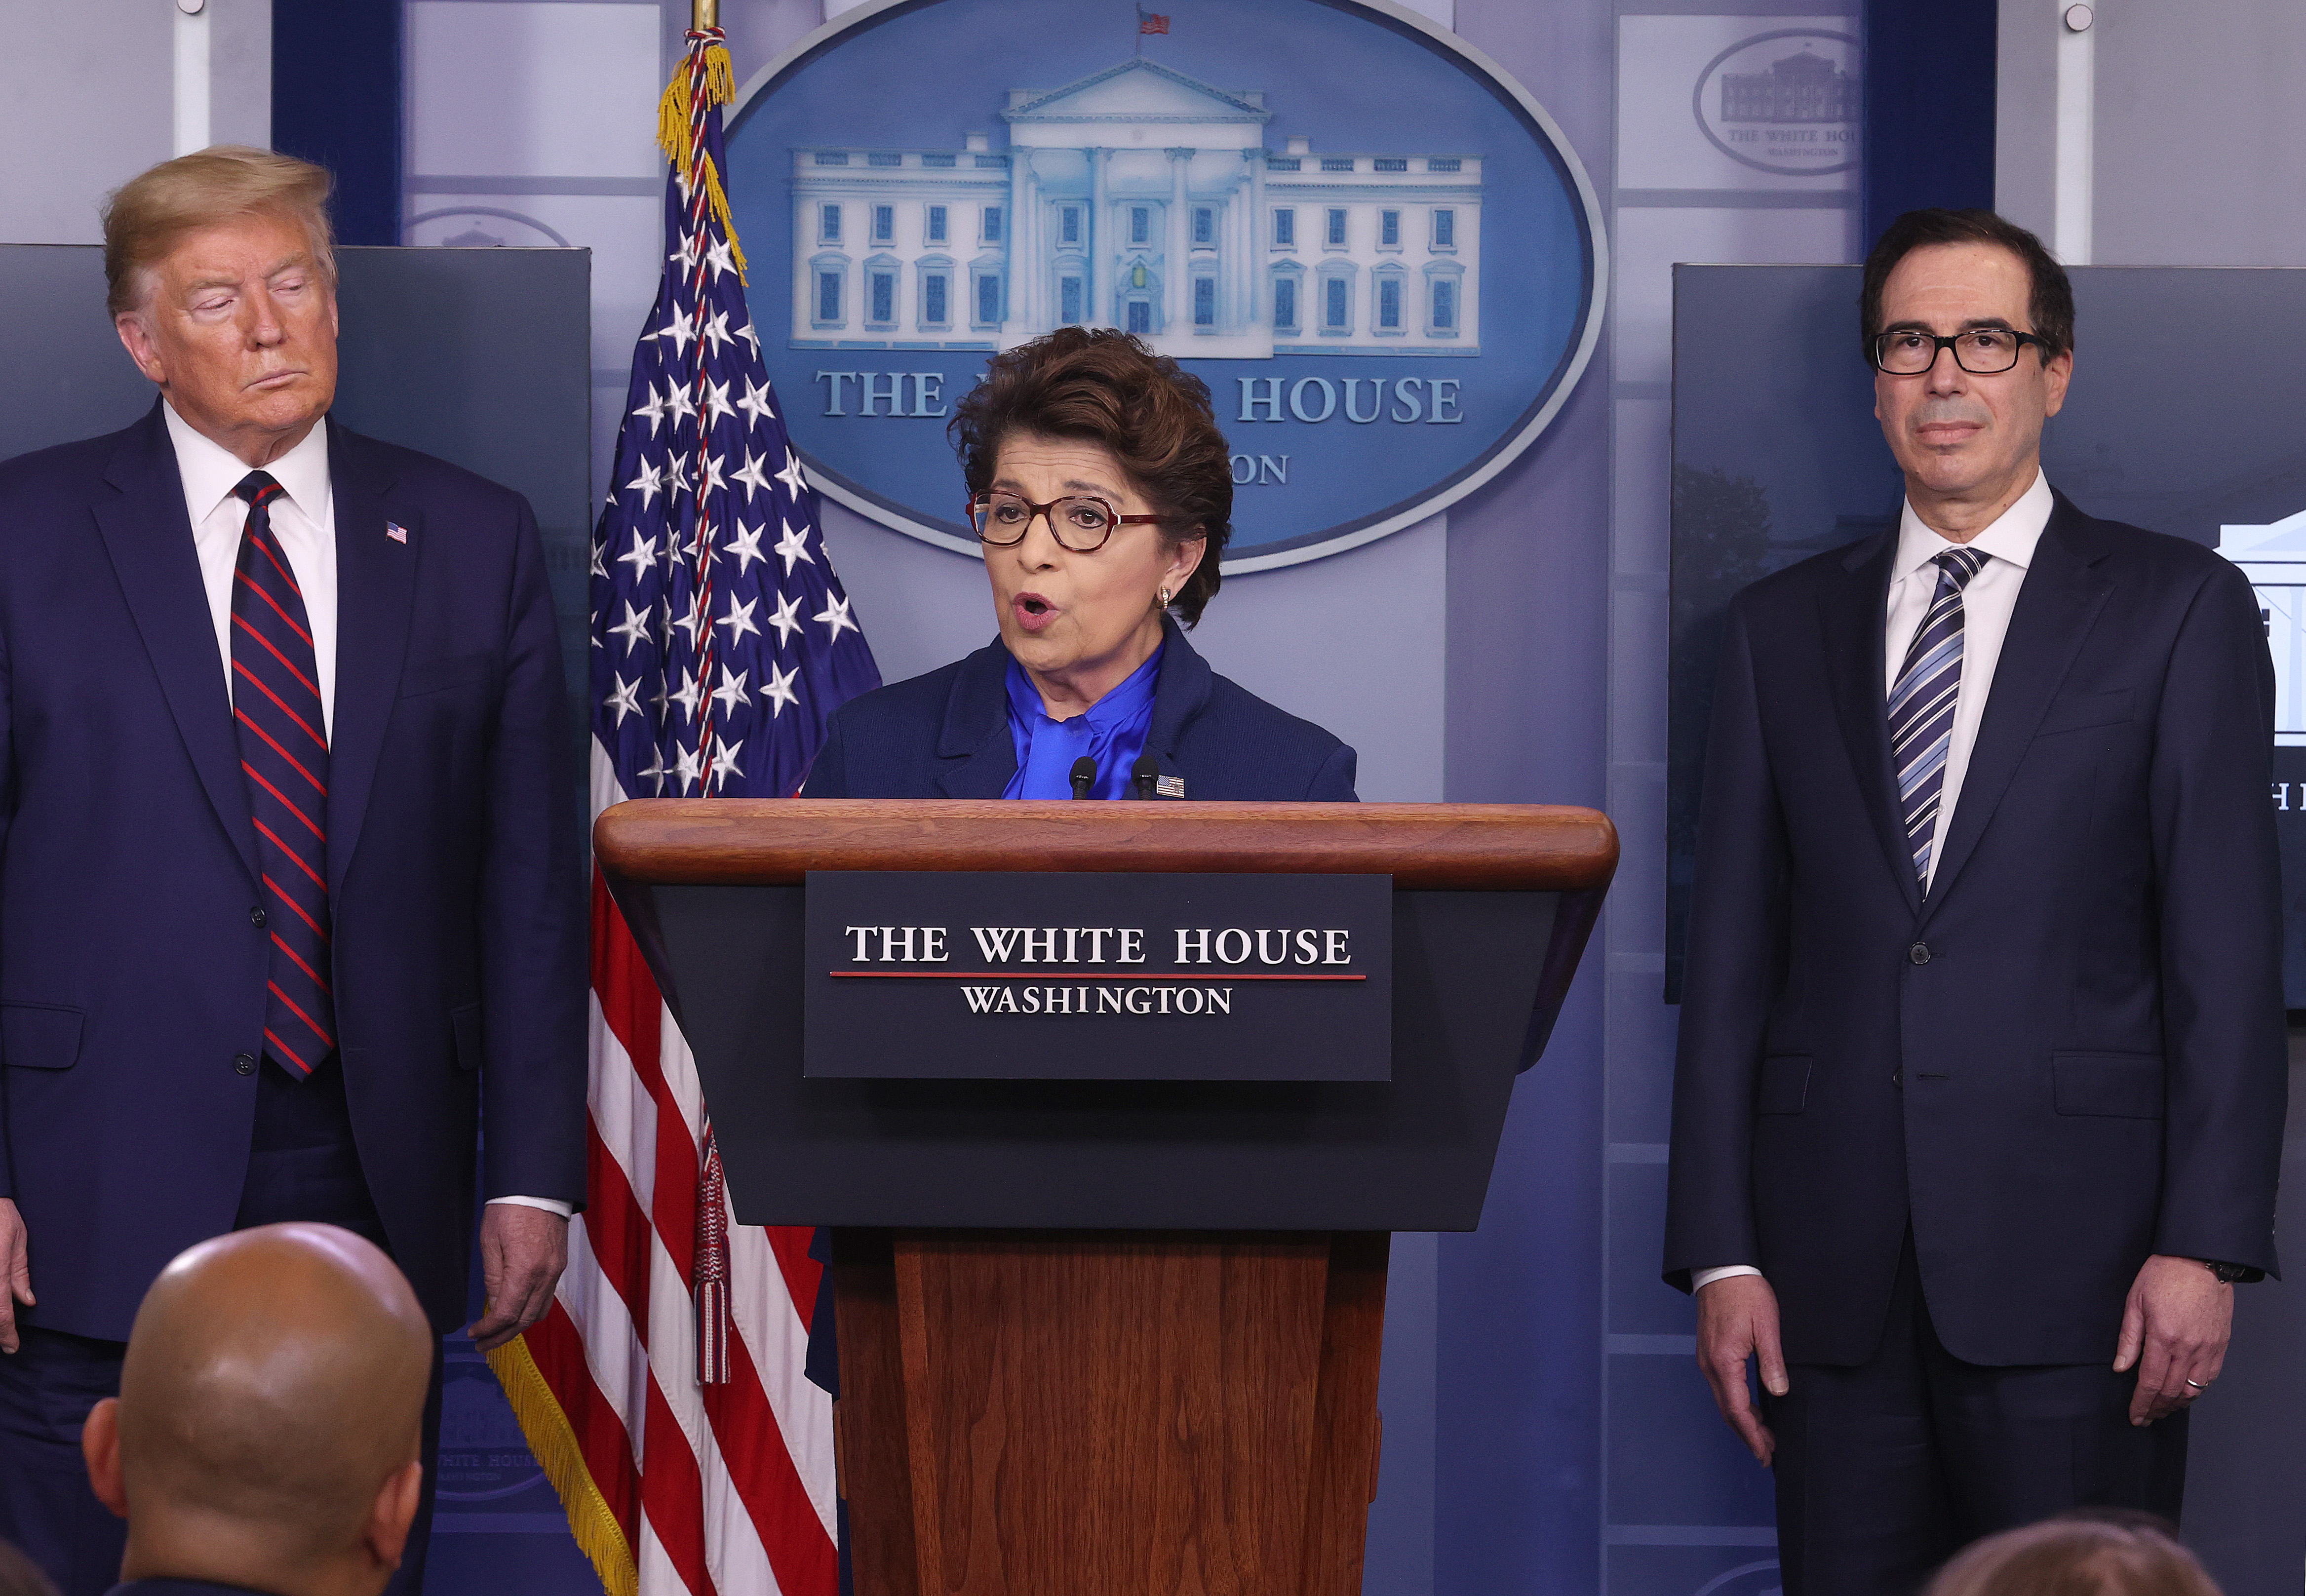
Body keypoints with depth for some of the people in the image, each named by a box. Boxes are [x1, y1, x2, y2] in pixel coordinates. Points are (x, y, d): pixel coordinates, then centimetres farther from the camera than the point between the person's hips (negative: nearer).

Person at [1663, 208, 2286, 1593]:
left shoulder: (2178, 608, 4)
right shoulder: (1785, 626, 14)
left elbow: (2228, 947, -1)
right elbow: (1733, 950, 11)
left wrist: (2206, 1244, -10)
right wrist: (1722, 1254, 3)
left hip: (2073, 1267, -3)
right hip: (1837, 1270, 3)